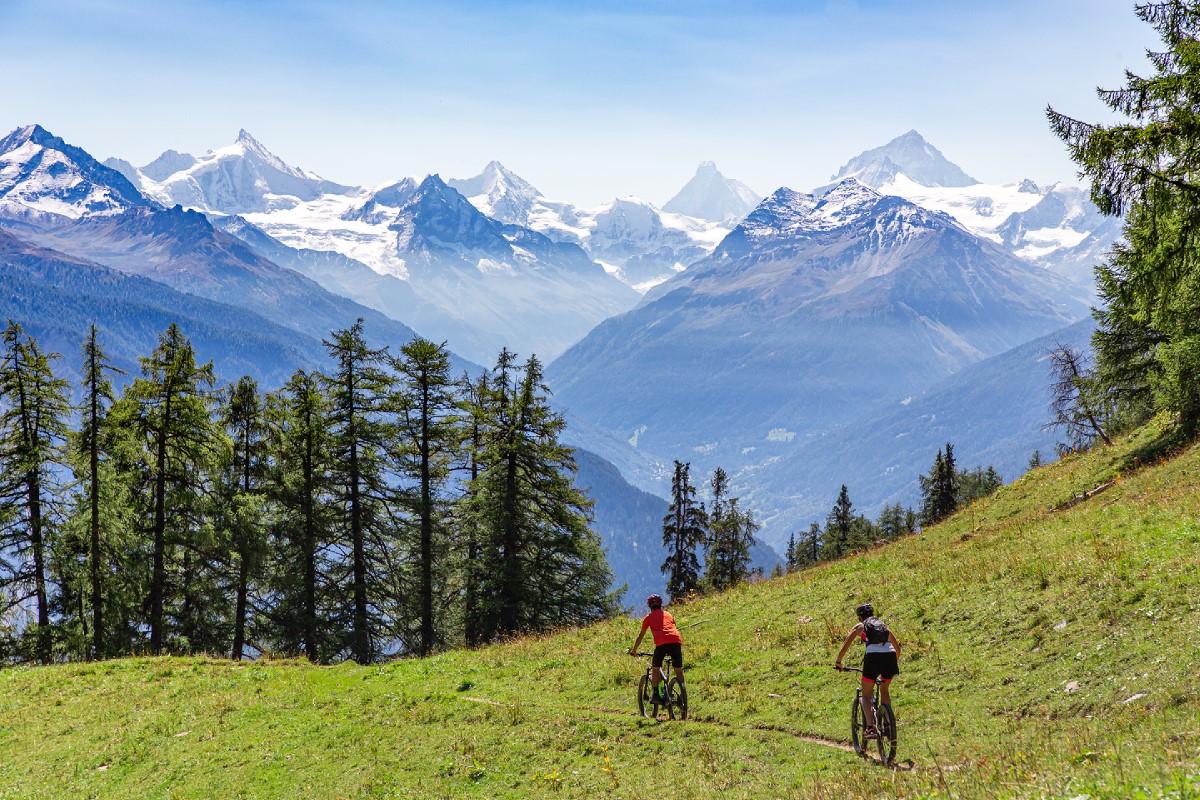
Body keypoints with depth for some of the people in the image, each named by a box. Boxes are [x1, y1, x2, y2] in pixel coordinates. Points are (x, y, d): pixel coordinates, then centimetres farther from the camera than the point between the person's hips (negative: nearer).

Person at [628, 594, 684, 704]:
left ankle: (656, 695, 7)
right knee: (678, 669, 10)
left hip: (662, 642, -3)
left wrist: (634, 650, 37)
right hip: (676, 641, 3)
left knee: (656, 668, 11)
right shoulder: (668, 615, 31)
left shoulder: (649, 617, 21)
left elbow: (640, 635, 25)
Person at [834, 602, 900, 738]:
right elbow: (897, 647, 35)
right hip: (890, 655, 4)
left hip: (873, 656, -4)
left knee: (866, 695, 8)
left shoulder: (859, 627, 20)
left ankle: (870, 727, -13)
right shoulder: (883, 625, 30)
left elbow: (845, 647, 17)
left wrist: (838, 663, 31)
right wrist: (896, 663, 50)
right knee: (884, 689, 28)